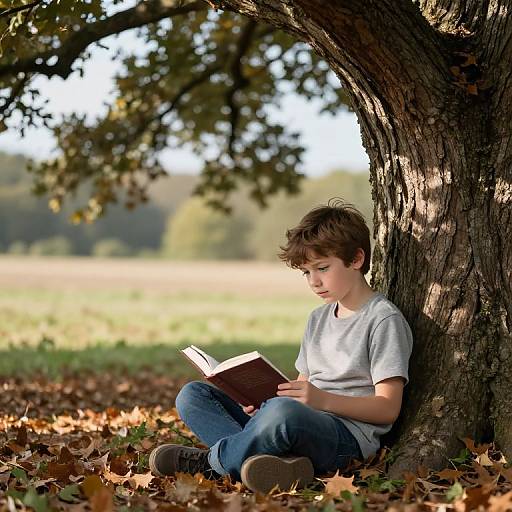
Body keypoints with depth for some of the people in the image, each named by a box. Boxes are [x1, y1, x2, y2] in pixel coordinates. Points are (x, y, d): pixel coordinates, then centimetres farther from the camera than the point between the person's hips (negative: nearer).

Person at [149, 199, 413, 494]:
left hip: (346, 436, -9)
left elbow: (388, 408, -8)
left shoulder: (384, 320, -2)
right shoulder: (318, 319, 25)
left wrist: (324, 400, -21)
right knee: (192, 395, -1)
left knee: (283, 411, -42)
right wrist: (261, 398, 3)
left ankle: (213, 461, -16)